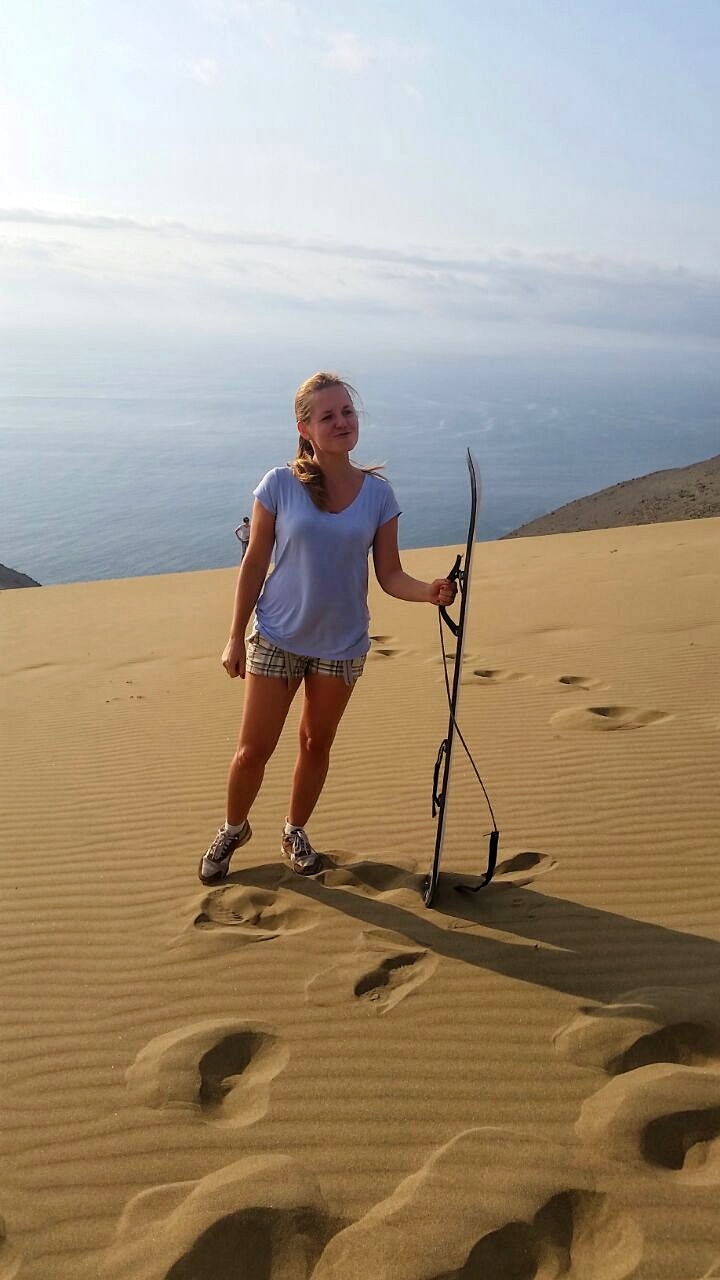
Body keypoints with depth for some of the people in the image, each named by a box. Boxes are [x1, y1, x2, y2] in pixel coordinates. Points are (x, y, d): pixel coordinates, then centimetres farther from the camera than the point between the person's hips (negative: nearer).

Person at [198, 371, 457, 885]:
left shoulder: (378, 493, -5)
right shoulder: (280, 485, -10)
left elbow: (390, 575, -3)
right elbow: (255, 563, -4)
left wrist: (429, 591, -24)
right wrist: (235, 637, -4)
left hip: (343, 643, 2)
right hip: (277, 637, -2)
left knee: (317, 744, 16)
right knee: (254, 749, 5)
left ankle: (296, 832, 39)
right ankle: (233, 830, 32)